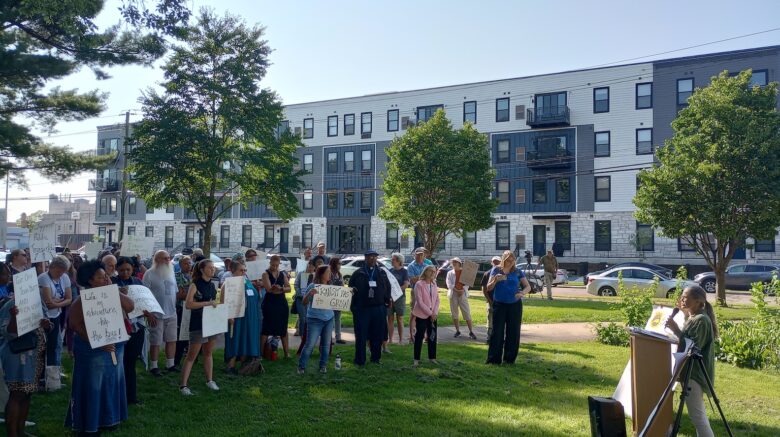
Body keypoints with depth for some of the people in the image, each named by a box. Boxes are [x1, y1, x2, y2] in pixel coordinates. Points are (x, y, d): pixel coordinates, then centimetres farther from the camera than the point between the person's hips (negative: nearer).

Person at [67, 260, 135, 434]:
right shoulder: (82, 301, -13)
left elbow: (130, 307, -7)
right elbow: (75, 324, -19)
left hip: (115, 347, 6)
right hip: (93, 350, -6)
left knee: (111, 383, 14)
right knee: (92, 386, 3)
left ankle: (106, 419, 28)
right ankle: (88, 423, 16)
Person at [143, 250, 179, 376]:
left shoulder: (171, 273, 12)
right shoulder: (150, 274, -9)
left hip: (171, 313, 6)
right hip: (157, 314, -6)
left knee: (172, 340, 10)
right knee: (155, 342, 2)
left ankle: (170, 364, 21)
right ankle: (153, 366, 13)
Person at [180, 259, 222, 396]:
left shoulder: (212, 285, 10)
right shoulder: (195, 285, -9)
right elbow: (188, 304, -19)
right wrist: (207, 303, -25)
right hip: (198, 324, -6)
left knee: (208, 353, 15)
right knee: (192, 355, -3)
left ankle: (210, 380, 25)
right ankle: (183, 385, 1)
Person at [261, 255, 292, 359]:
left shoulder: (283, 274, 11)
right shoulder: (266, 274, -3)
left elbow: (288, 288, 4)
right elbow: (269, 289, -15)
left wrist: (280, 289, -15)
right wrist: (281, 289, -16)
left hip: (282, 303, 4)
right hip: (270, 303, -4)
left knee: (283, 328, 9)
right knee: (266, 328, -3)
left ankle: (287, 352, 14)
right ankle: (260, 352, 5)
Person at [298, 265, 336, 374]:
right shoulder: (312, 286, -9)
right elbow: (304, 303, -8)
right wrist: (309, 294, -28)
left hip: (329, 319, 5)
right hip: (315, 320, -5)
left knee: (326, 344, 10)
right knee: (310, 345, -5)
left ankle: (323, 366, 22)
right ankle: (301, 366, 7)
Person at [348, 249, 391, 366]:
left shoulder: (382, 273, 12)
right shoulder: (358, 273, 6)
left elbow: (388, 288, 13)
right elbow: (350, 287, 7)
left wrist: (387, 301, 4)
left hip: (379, 308, 2)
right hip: (361, 308, -2)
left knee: (377, 335, 7)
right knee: (361, 335, -1)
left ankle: (376, 358, 20)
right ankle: (360, 360, 8)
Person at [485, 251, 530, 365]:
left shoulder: (517, 272, 4)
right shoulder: (496, 271, 2)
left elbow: (528, 286, 4)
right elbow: (488, 288, 0)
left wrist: (522, 293, -18)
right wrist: (495, 280, -20)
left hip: (515, 305, 1)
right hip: (499, 305, -1)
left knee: (513, 332, 2)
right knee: (497, 332, -3)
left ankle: (509, 359, 12)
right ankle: (494, 359, 0)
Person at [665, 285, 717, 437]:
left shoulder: (701, 320, -18)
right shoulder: (692, 318, 12)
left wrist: (676, 330, -23)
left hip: (694, 372, -11)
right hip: (691, 370, 11)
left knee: (696, 414, -7)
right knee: (698, 412, 17)